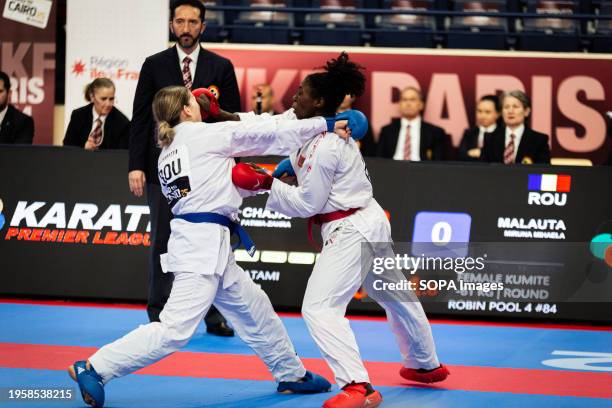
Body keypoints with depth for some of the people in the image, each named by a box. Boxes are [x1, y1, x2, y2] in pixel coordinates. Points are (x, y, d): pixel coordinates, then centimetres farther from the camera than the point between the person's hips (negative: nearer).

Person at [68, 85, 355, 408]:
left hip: (203, 245, 10)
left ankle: (291, 374, 34)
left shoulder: (167, 154, 16)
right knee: (175, 329, -13)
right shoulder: (204, 134, -6)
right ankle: (95, 369, -13)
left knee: (253, 307, 21)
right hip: (202, 244, -10)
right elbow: (265, 134, -4)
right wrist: (325, 124, 1)